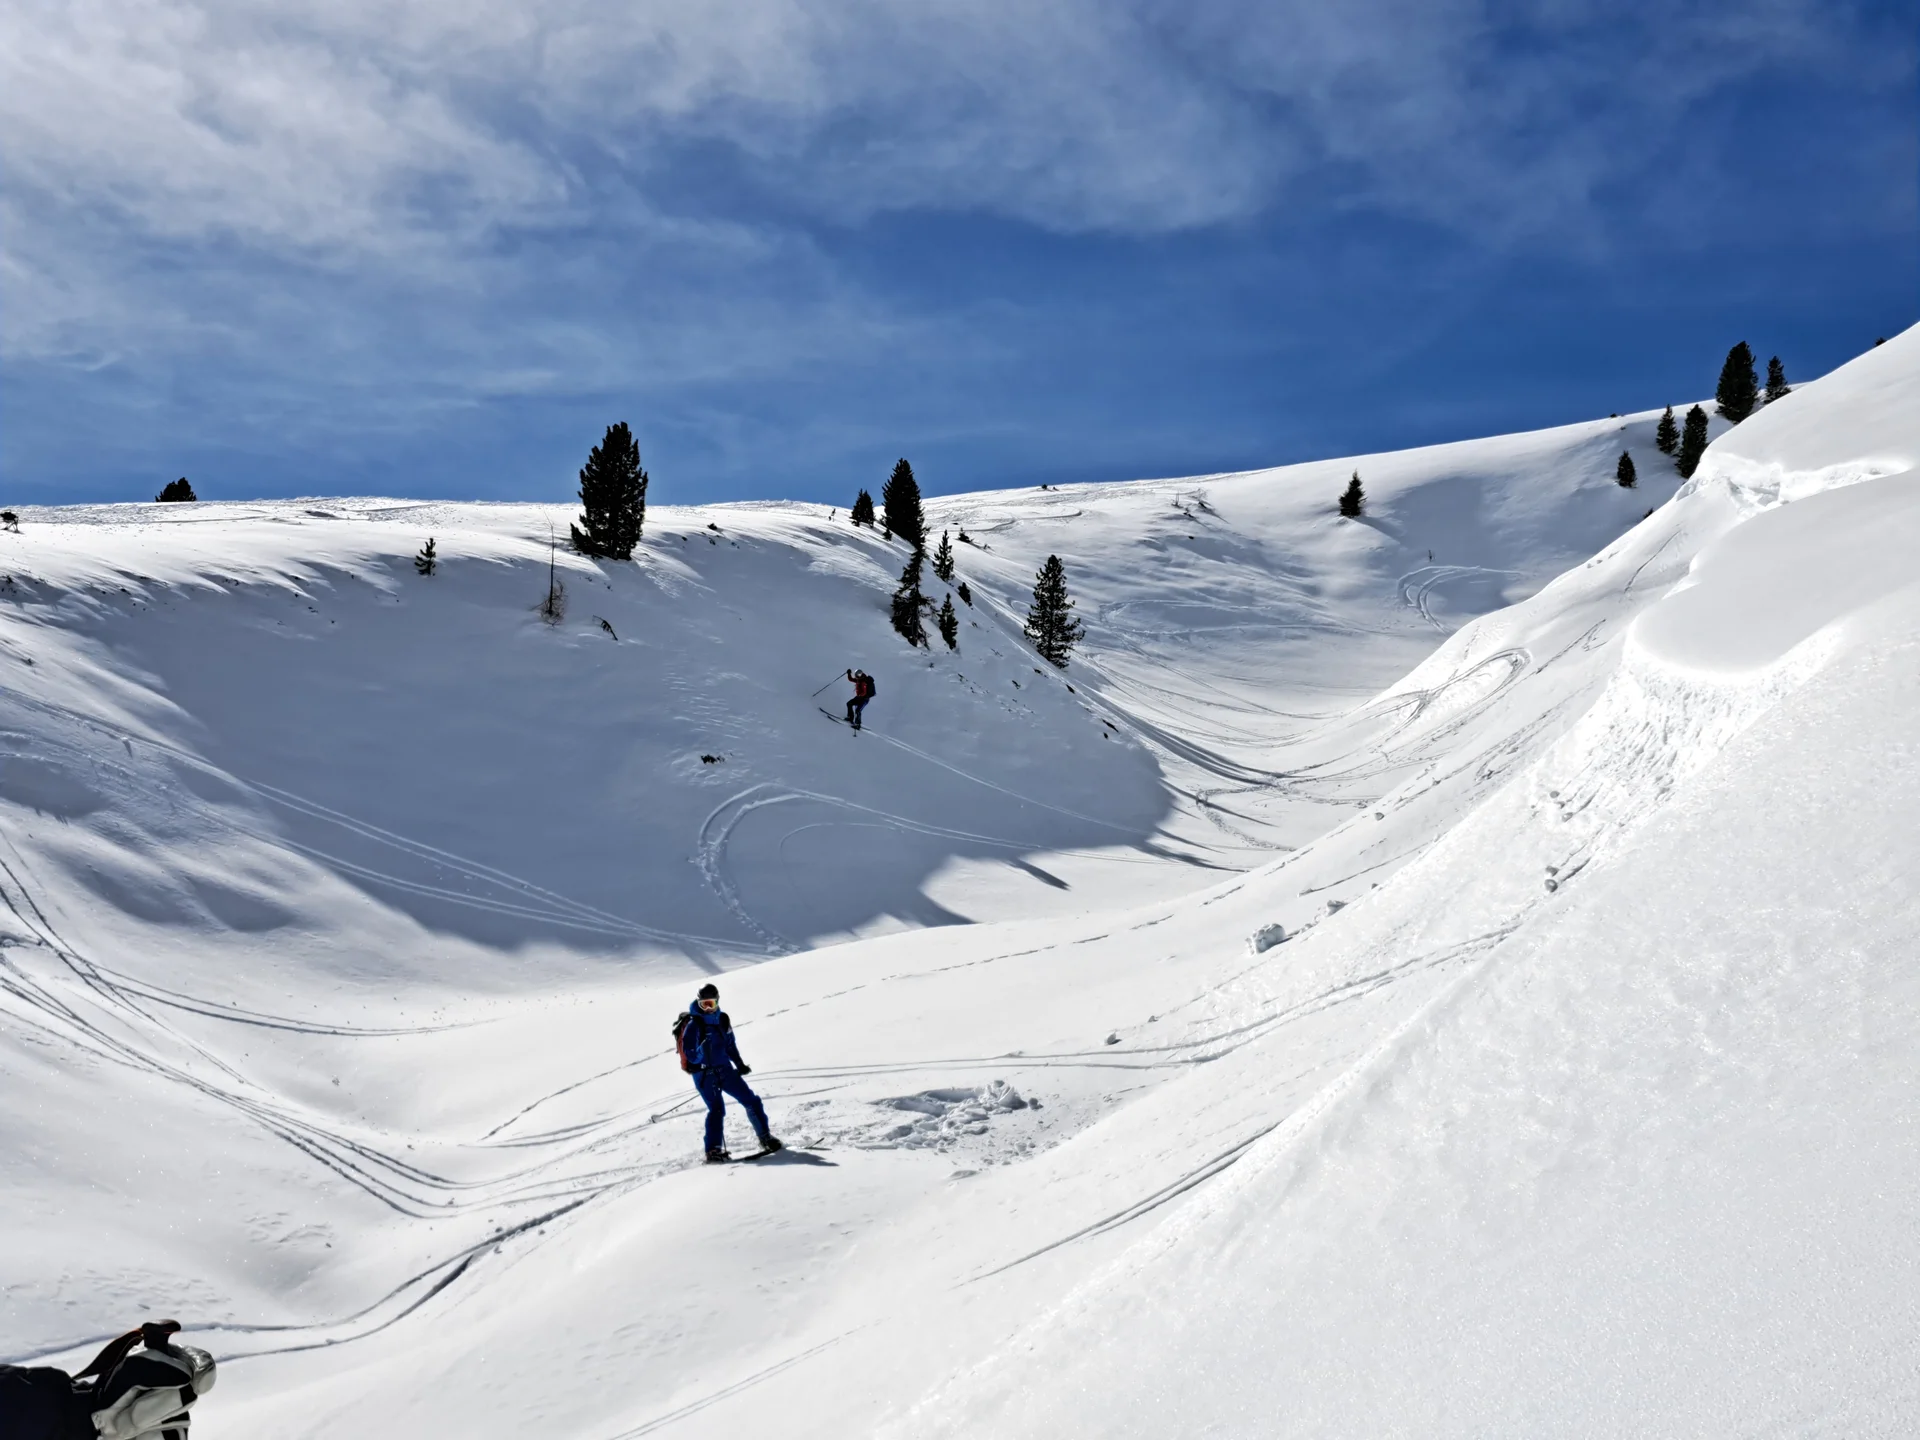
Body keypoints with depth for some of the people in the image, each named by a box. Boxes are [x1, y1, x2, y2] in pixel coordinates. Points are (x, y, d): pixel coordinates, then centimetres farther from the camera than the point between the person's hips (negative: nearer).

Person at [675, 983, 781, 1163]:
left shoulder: (722, 1019, 7)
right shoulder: (693, 1024, -12)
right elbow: (690, 1055, -15)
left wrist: (740, 1065, 15)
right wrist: (701, 1051, -35)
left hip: (725, 1069, 6)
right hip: (704, 1073, -6)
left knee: (751, 1100, 4)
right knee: (717, 1109, -20)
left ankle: (766, 1138, 16)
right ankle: (713, 1151, -17)